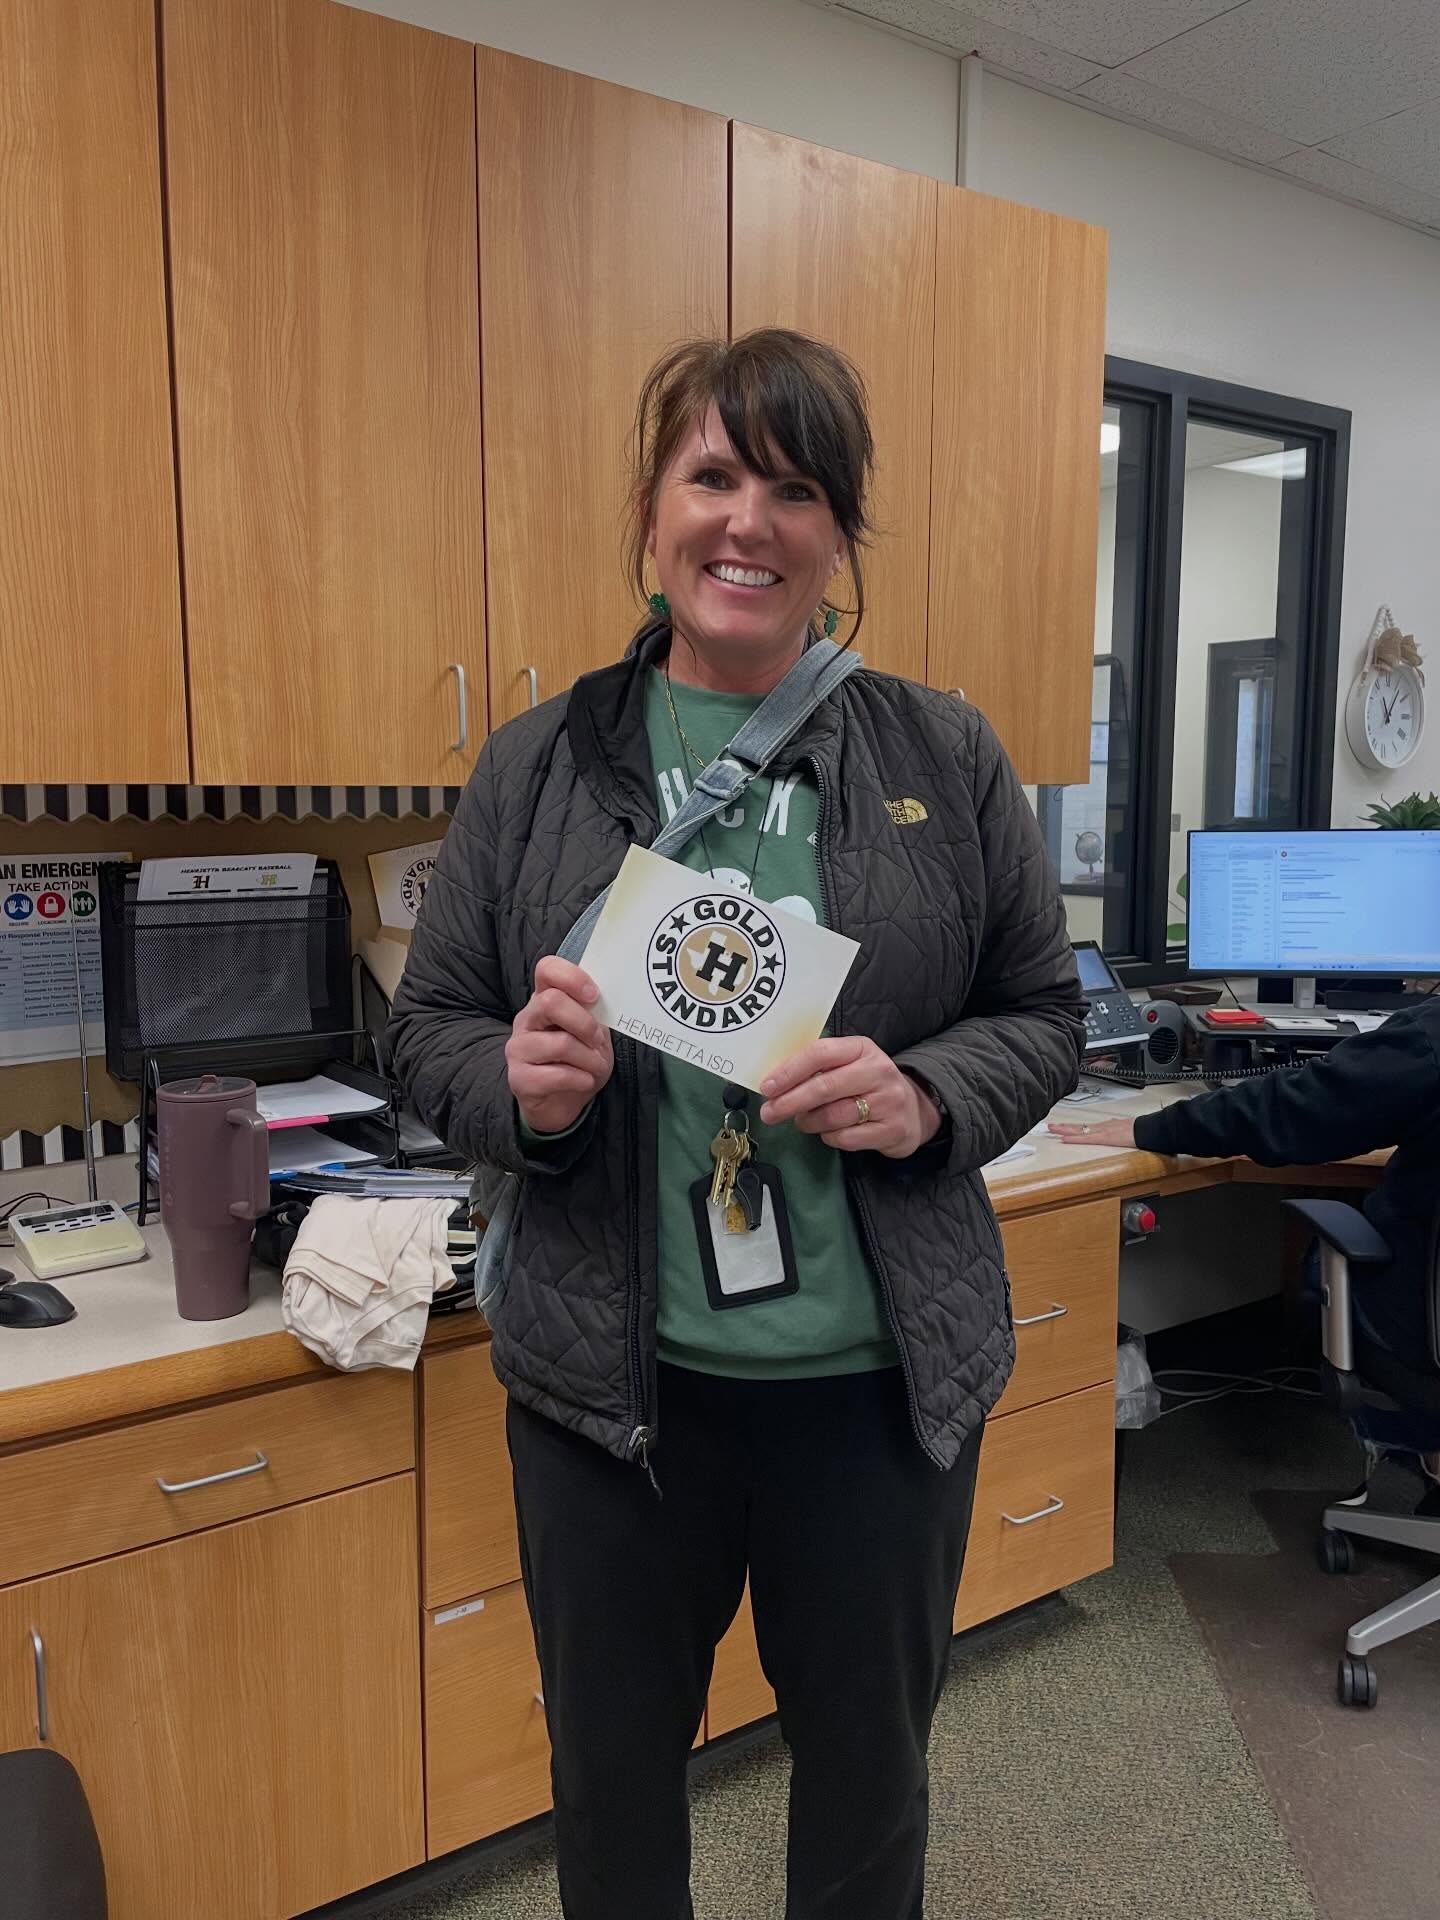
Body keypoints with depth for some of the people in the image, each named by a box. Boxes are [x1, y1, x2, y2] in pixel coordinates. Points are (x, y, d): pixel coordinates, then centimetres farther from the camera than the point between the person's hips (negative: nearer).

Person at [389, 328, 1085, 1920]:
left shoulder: (944, 757, -2)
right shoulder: (536, 764, -1)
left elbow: (1046, 1012, 3)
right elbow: (429, 1032, 3)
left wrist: (926, 1098, -17)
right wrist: (520, 1085, -19)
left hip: (888, 1377, 1)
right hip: (610, 1374, 0)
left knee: (869, 1758, 24)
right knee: (612, 1771, 22)